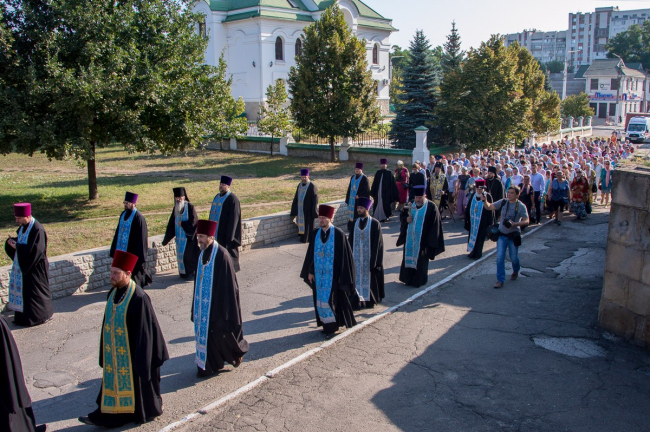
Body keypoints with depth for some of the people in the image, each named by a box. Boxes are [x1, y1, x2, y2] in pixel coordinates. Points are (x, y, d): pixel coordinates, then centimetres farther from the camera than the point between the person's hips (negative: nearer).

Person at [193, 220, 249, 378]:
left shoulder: (221, 255, -19)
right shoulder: (203, 254, 5)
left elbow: (228, 283, -17)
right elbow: (199, 280, 13)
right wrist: (196, 305, 15)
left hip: (218, 302, -7)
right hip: (204, 303, 7)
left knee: (221, 331, 6)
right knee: (205, 330, 10)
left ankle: (238, 350, 33)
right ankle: (211, 364, 21)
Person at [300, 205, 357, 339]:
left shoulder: (338, 234, -12)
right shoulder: (314, 234, 2)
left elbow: (344, 256, -10)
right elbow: (311, 254, 9)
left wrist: (343, 276, -11)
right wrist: (310, 272, 8)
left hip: (332, 274, -5)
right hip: (319, 274, 5)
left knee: (330, 299, -4)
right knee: (321, 300, 10)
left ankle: (331, 326, 12)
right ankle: (327, 325, 24)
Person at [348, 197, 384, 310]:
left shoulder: (375, 223, -8)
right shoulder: (355, 223, 5)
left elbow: (377, 243, -9)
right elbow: (350, 241, 6)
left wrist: (374, 261, -12)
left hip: (369, 258, -3)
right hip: (356, 258, 3)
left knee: (369, 279, 8)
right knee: (357, 279, 4)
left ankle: (370, 300, 25)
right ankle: (358, 300, 10)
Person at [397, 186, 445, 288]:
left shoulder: (431, 207, -10)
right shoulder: (411, 205, 5)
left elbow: (435, 224, -10)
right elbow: (402, 216, 15)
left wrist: (431, 239, -13)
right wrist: (406, 219, -9)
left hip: (422, 239, -5)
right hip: (410, 239, 5)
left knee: (420, 259, 5)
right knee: (408, 257, 12)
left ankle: (419, 280, 18)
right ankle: (408, 277, 26)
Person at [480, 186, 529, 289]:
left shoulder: (521, 206, -9)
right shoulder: (503, 202, -2)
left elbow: (526, 221, -11)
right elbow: (489, 207, -5)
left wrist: (515, 224, -26)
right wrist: (484, 200, -25)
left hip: (513, 235, -2)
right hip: (502, 234, 2)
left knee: (514, 258, 12)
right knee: (500, 258, -4)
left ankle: (516, 271, 45)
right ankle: (500, 280, 4)